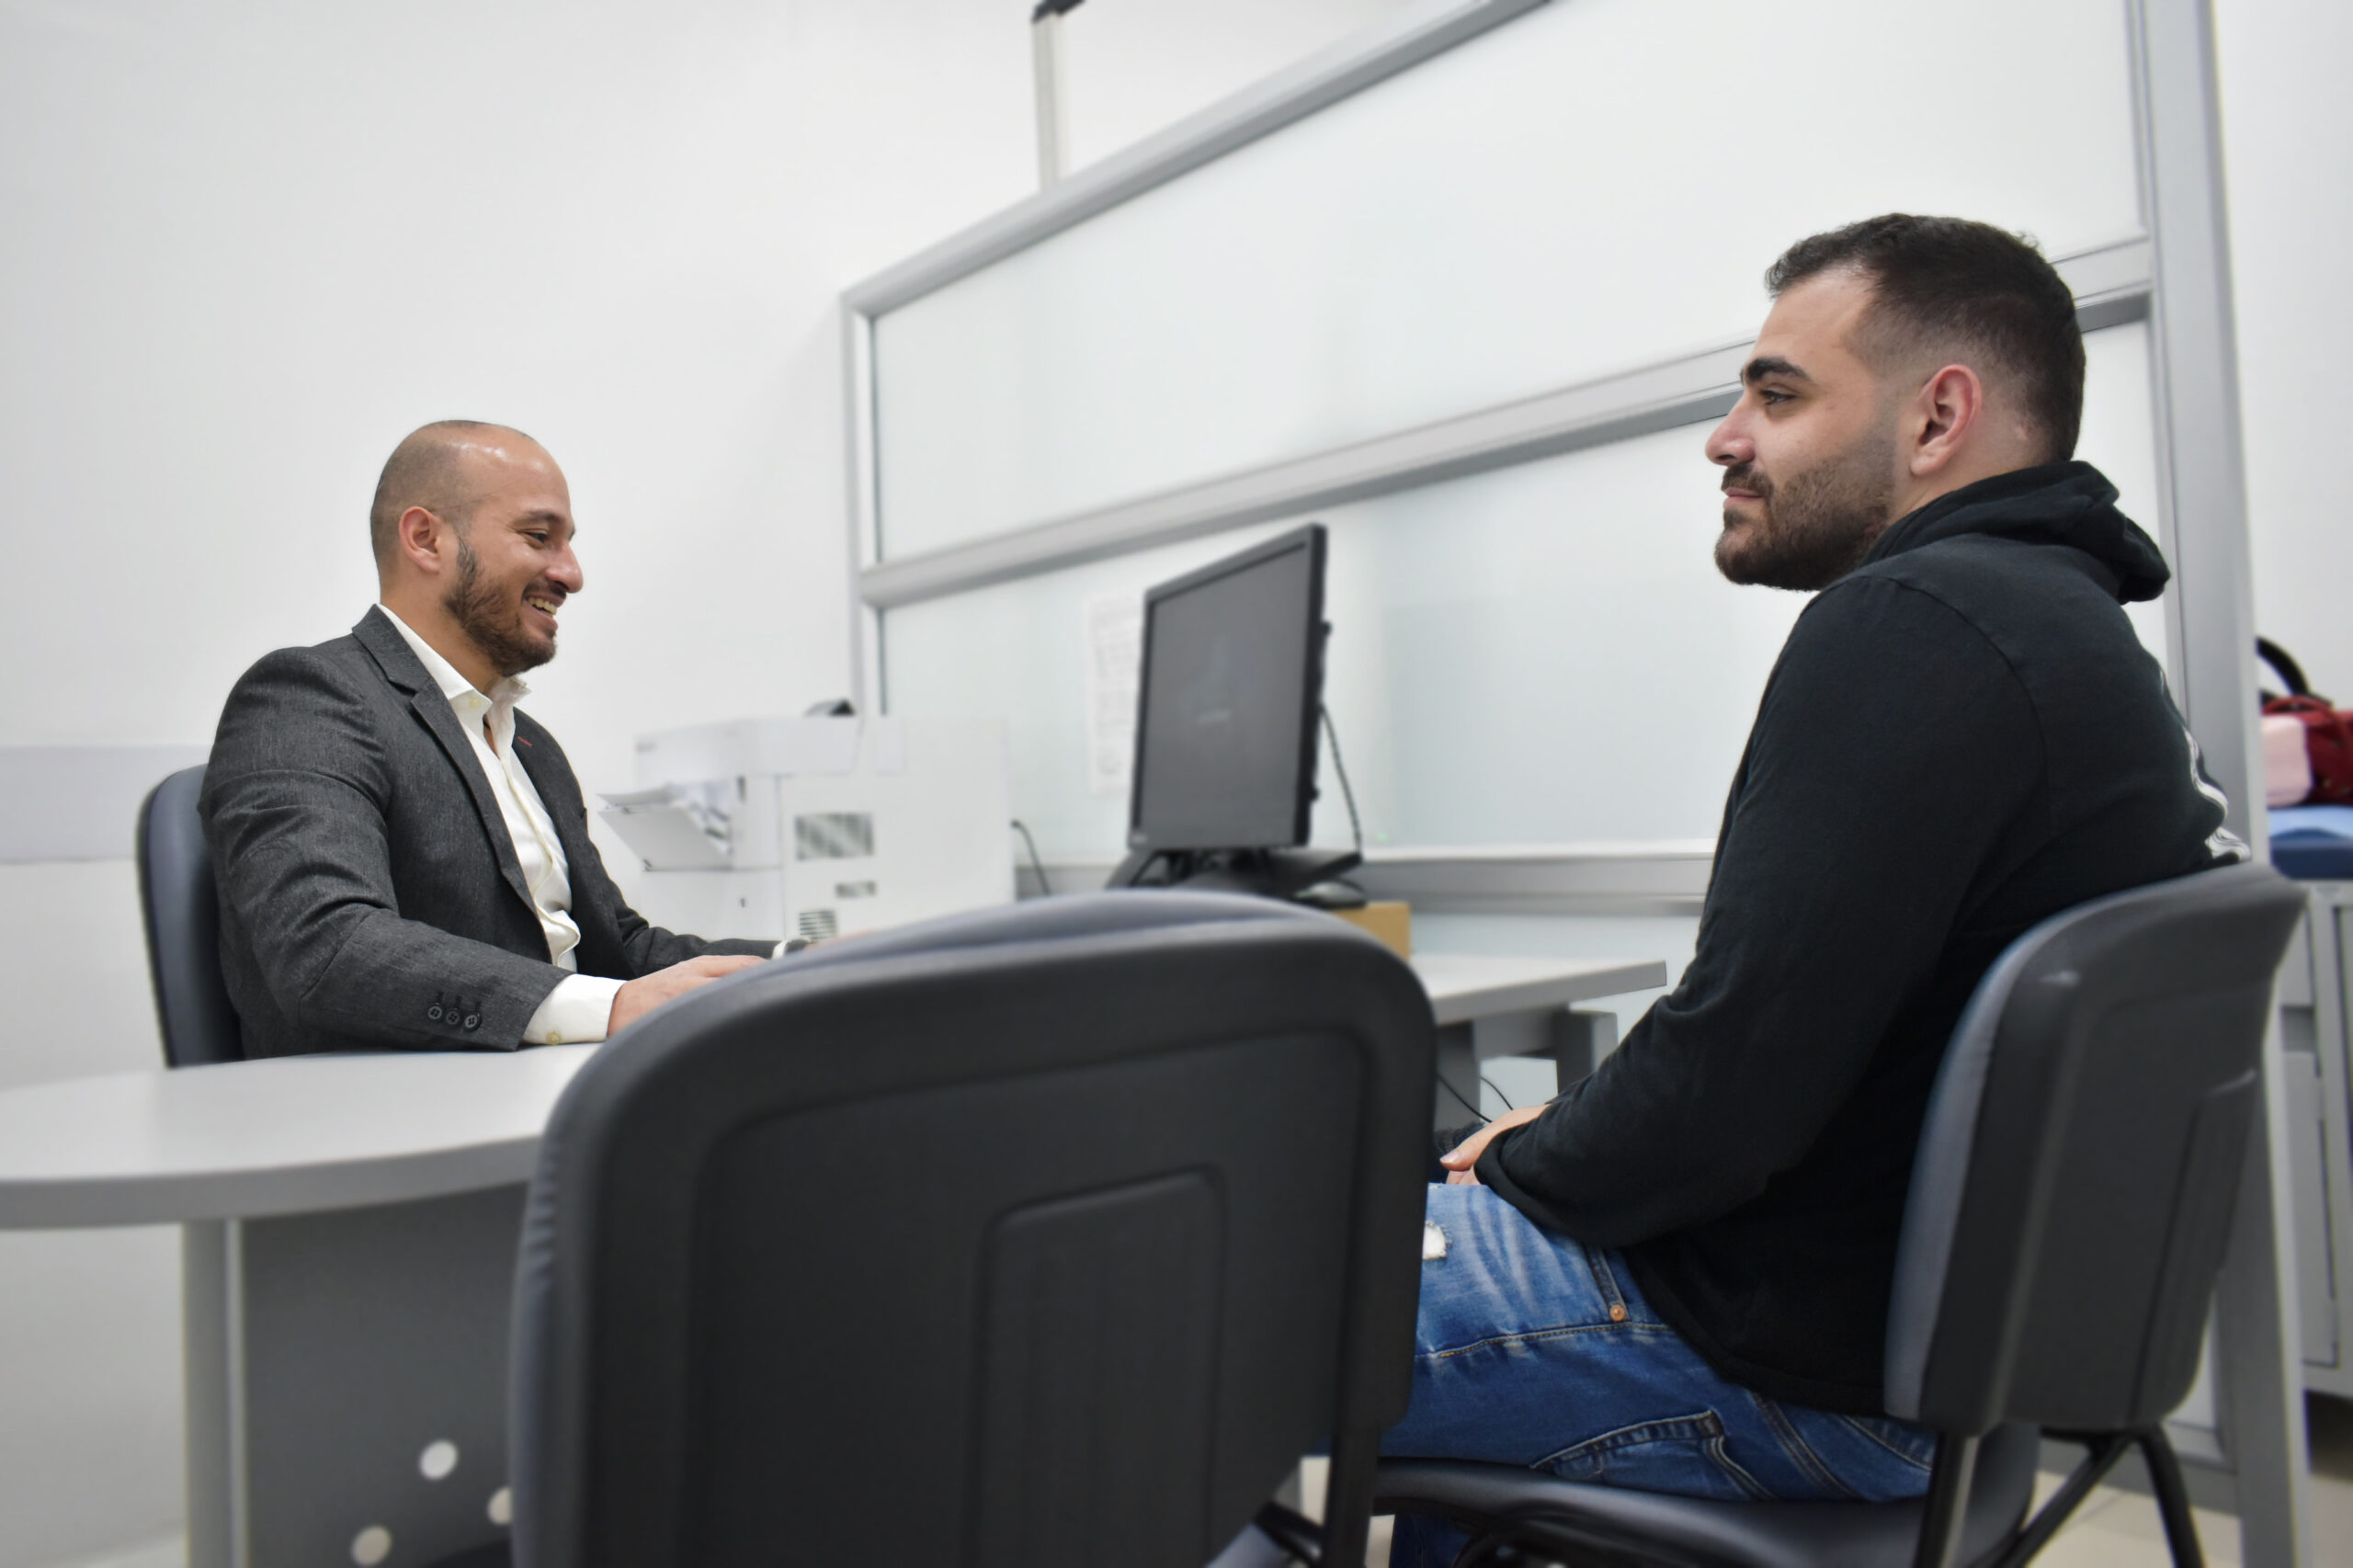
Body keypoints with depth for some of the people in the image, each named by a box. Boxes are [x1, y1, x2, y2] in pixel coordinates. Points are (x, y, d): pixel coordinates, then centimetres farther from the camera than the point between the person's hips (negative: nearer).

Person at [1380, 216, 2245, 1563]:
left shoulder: (1913, 628, -22)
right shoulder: (2067, 621, 11)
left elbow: (1732, 1080, -27)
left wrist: (1523, 1168, -8)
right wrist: (1570, 1134, 6)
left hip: (1774, 1363, -10)